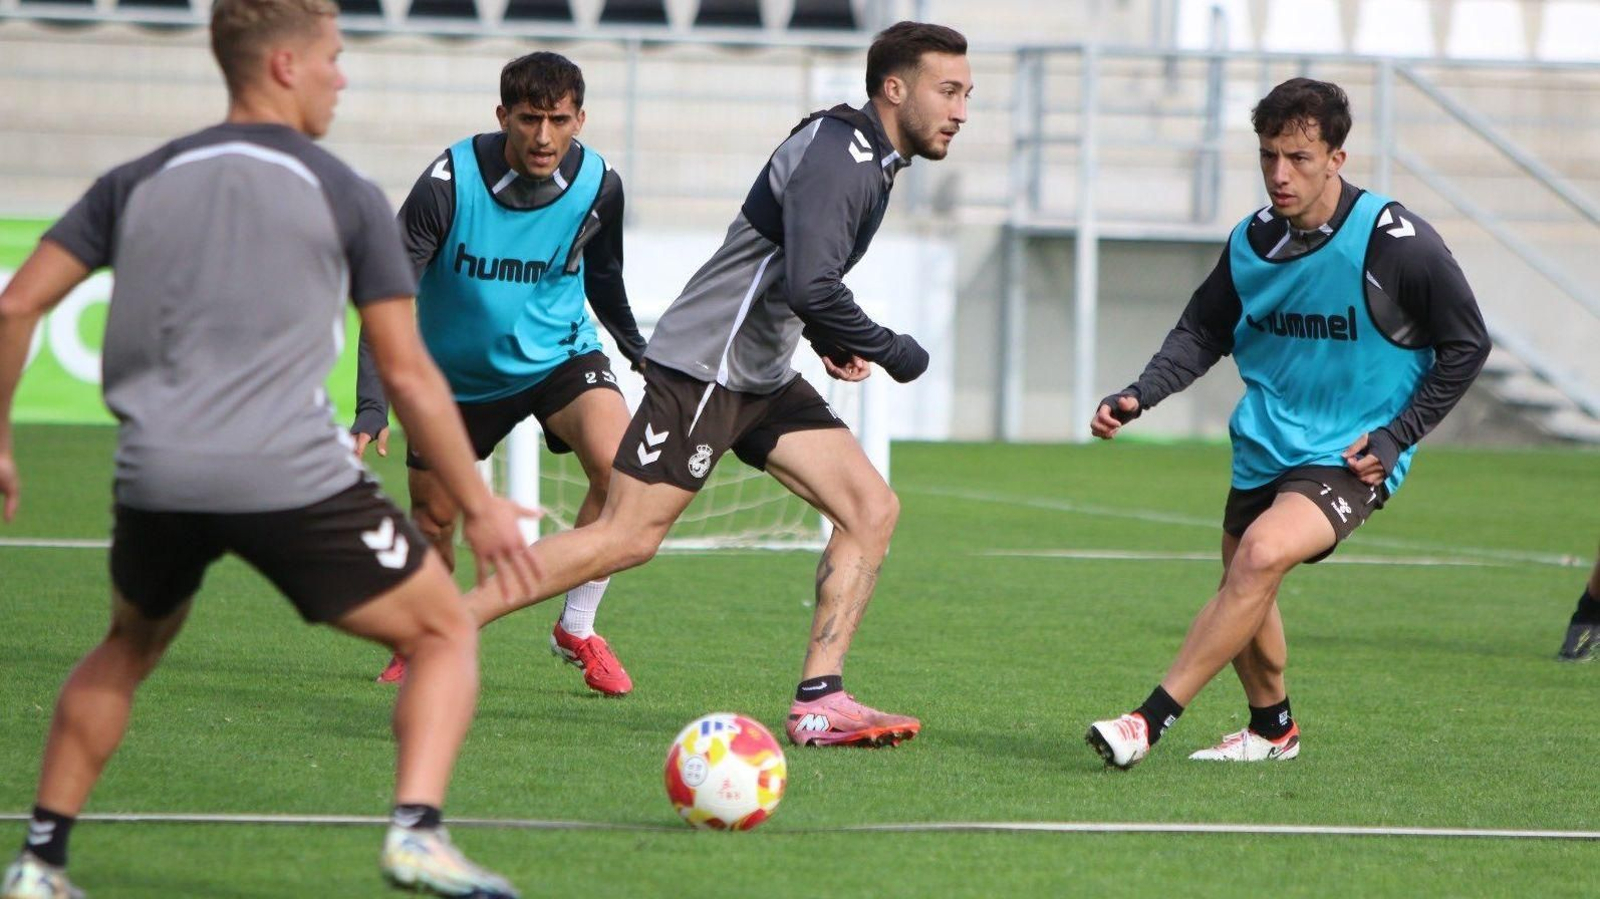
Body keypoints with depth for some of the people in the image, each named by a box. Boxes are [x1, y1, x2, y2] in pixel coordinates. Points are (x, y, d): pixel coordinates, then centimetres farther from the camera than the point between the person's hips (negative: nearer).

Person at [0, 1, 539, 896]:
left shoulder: (139, 182, 15)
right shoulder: (343, 194, 5)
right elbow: (407, 372, 3)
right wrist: (480, 506, 11)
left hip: (156, 478, 4)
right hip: (294, 477, -4)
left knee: (129, 649, 31)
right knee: (446, 634, 10)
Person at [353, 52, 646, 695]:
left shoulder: (598, 185, -13)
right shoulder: (450, 181, -24)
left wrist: (640, 352, 16)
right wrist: (372, 410, -30)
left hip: (559, 355, 1)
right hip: (459, 373, -1)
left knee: (619, 467, -25)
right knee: (433, 518, 4)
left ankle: (576, 630, -7)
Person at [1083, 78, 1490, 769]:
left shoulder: (1394, 241, -16)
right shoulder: (1252, 240, -1)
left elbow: (1466, 345, -6)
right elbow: (1203, 331, 13)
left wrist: (1395, 438, -11)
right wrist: (1140, 395, -4)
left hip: (1349, 458, -7)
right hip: (1264, 447, 7)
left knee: (1262, 554, -28)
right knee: (1245, 585, 16)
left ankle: (1149, 723, -30)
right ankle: (1272, 729, 44)